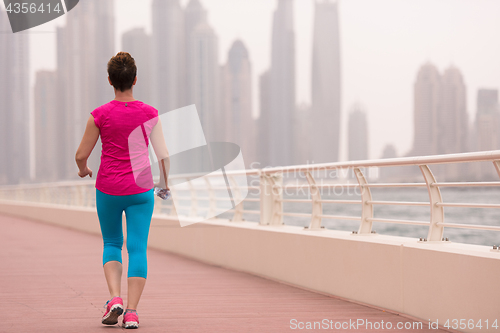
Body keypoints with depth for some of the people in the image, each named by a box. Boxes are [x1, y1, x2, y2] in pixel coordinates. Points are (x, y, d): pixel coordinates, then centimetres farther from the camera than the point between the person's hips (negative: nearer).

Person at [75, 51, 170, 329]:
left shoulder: (100, 115, -7)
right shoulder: (150, 114, -3)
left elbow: (81, 154, -2)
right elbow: (163, 154, -2)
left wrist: (83, 169, 20)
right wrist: (165, 182, 15)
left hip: (108, 189, 0)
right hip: (141, 190, 0)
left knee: (111, 244, 17)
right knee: (137, 249, 4)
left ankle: (114, 298, -2)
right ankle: (132, 312, -2)